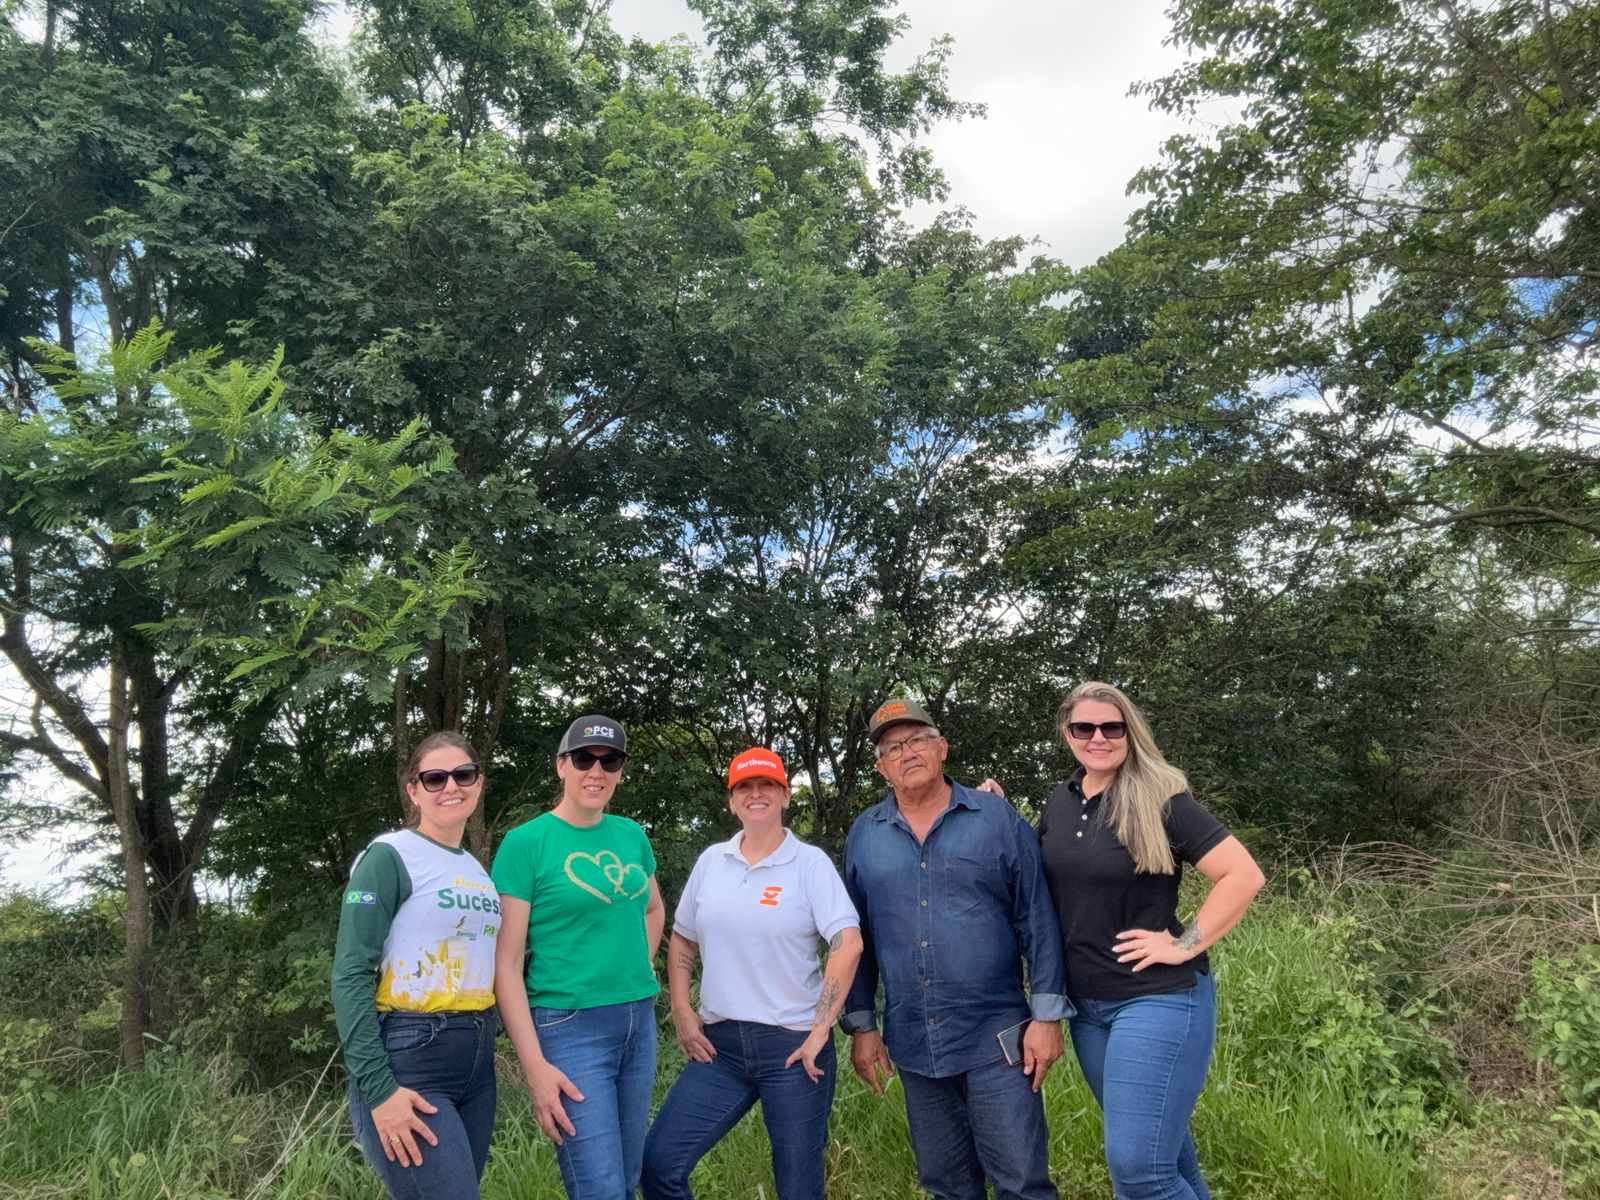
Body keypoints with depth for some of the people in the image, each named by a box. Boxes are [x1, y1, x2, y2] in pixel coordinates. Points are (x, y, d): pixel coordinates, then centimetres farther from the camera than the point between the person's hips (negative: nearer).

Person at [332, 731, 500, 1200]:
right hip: (409, 1058, -7)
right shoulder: (390, 857, -7)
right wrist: (378, 1088, -18)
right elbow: (350, 976, -12)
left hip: (477, 1059, 7)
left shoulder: (478, 869, 14)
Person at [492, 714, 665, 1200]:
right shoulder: (526, 842, -11)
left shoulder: (631, 835, 6)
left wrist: (636, 972, 10)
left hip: (639, 1021, 6)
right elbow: (506, 963, -12)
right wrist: (535, 1065, -17)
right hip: (570, 1027, -6)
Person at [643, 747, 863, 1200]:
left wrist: (820, 1032, -16)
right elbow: (681, 940, 16)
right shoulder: (711, 861, 7)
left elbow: (848, 943, -14)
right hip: (720, 1044, 4)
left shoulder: (810, 862, -6)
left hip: (792, 1044, -4)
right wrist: (682, 1015, 6)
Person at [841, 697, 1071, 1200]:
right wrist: (861, 1026, 7)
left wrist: (1046, 1016, -6)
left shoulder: (997, 818, -3)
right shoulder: (863, 835, 4)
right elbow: (855, 938, 9)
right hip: (913, 1044, 3)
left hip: (995, 1037, -3)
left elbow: (1037, 921, -3)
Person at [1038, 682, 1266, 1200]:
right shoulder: (1060, 804, 4)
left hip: (1159, 998, -6)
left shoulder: (1161, 800, -13)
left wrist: (1185, 945, -18)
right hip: (1085, 1004, 7)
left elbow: (1244, 875, -16)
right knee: (1159, 1147, 21)